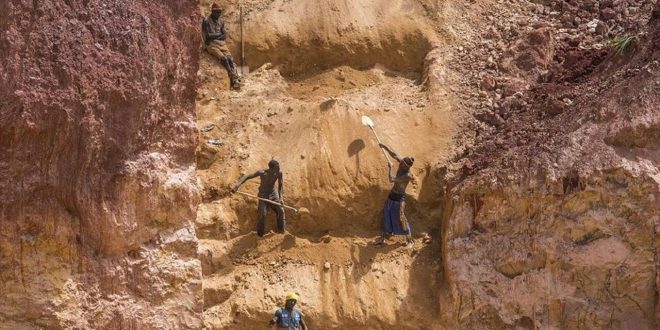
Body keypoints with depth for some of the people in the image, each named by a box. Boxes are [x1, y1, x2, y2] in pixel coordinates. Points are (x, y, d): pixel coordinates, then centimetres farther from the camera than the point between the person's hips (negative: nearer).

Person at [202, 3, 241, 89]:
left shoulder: (221, 21, 14)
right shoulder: (206, 21, -3)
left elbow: (224, 36, 9)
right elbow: (208, 35, -12)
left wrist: (214, 36, -8)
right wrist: (219, 34, -2)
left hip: (222, 44, 5)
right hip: (211, 45, -5)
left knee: (230, 59, -19)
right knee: (224, 58, -27)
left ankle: (236, 80, -29)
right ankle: (232, 77, -28)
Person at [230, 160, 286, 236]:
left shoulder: (279, 173, -19)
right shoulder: (262, 173, -28)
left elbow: (280, 185, -2)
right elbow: (247, 177, -26)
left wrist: (280, 197, -14)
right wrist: (237, 185, -41)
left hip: (273, 194, 3)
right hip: (263, 195, -3)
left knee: (281, 211, -9)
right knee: (262, 215, -13)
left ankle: (281, 232, 8)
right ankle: (259, 235, 5)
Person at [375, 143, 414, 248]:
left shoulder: (407, 176, -29)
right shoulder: (402, 165, -8)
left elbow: (391, 179, -31)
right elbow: (394, 155, 2)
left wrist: (390, 168, -19)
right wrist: (384, 147, -2)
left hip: (399, 198, -8)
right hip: (392, 194, 8)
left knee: (401, 218, -3)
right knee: (387, 215, 18)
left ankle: (409, 240, 11)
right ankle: (384, 236, 34)